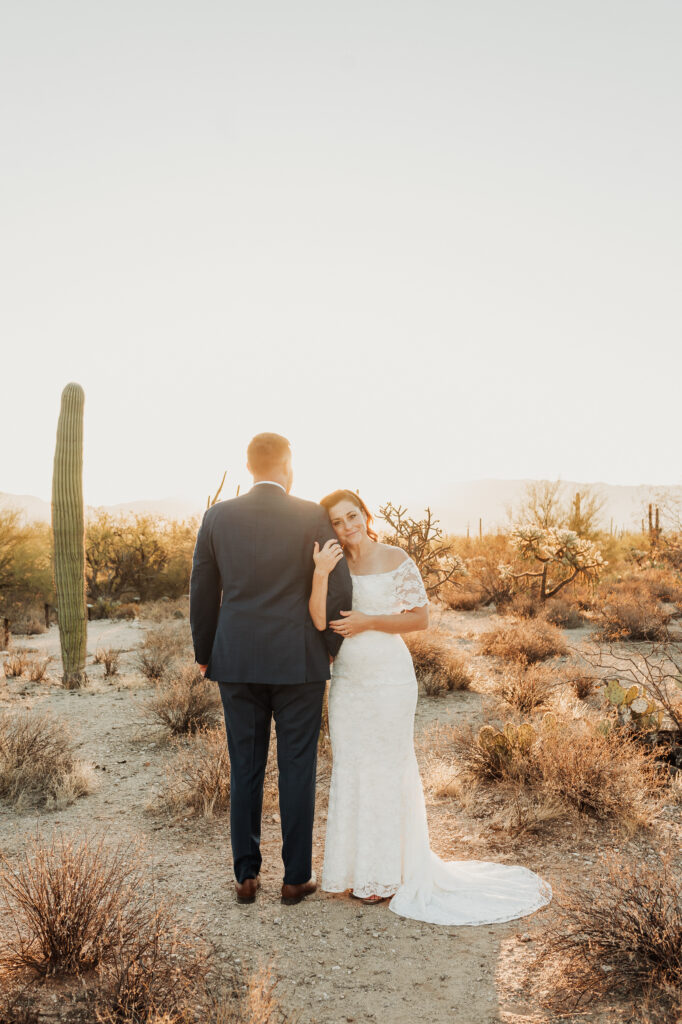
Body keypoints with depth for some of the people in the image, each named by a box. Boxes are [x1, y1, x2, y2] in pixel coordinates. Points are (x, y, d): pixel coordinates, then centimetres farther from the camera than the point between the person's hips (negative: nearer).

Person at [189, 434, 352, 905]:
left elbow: (202, 595, 4)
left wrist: (205, 655, 17)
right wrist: (331, 645, 7)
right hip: (299, 663, -2)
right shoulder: (313, 517, -8)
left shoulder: (217, 517, -1)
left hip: (238, 662, 2)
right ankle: (296, 876, 20)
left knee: (246, 769, 14)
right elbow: (339, 589, -10)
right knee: (298, 769, 10)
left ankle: (247, 875, 22)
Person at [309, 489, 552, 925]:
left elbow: (420, 618, -7)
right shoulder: (335, 565, 3)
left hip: (389, 679, -5)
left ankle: (387, 873, 22)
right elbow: (318, 623, -9)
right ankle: (357, 868, 29)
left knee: (387, 770, 5)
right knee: (349, 770, 12)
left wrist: (368, 621, -16)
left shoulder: (396, 560, -8)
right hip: (346, 680, 5)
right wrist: (320, 574, -22)